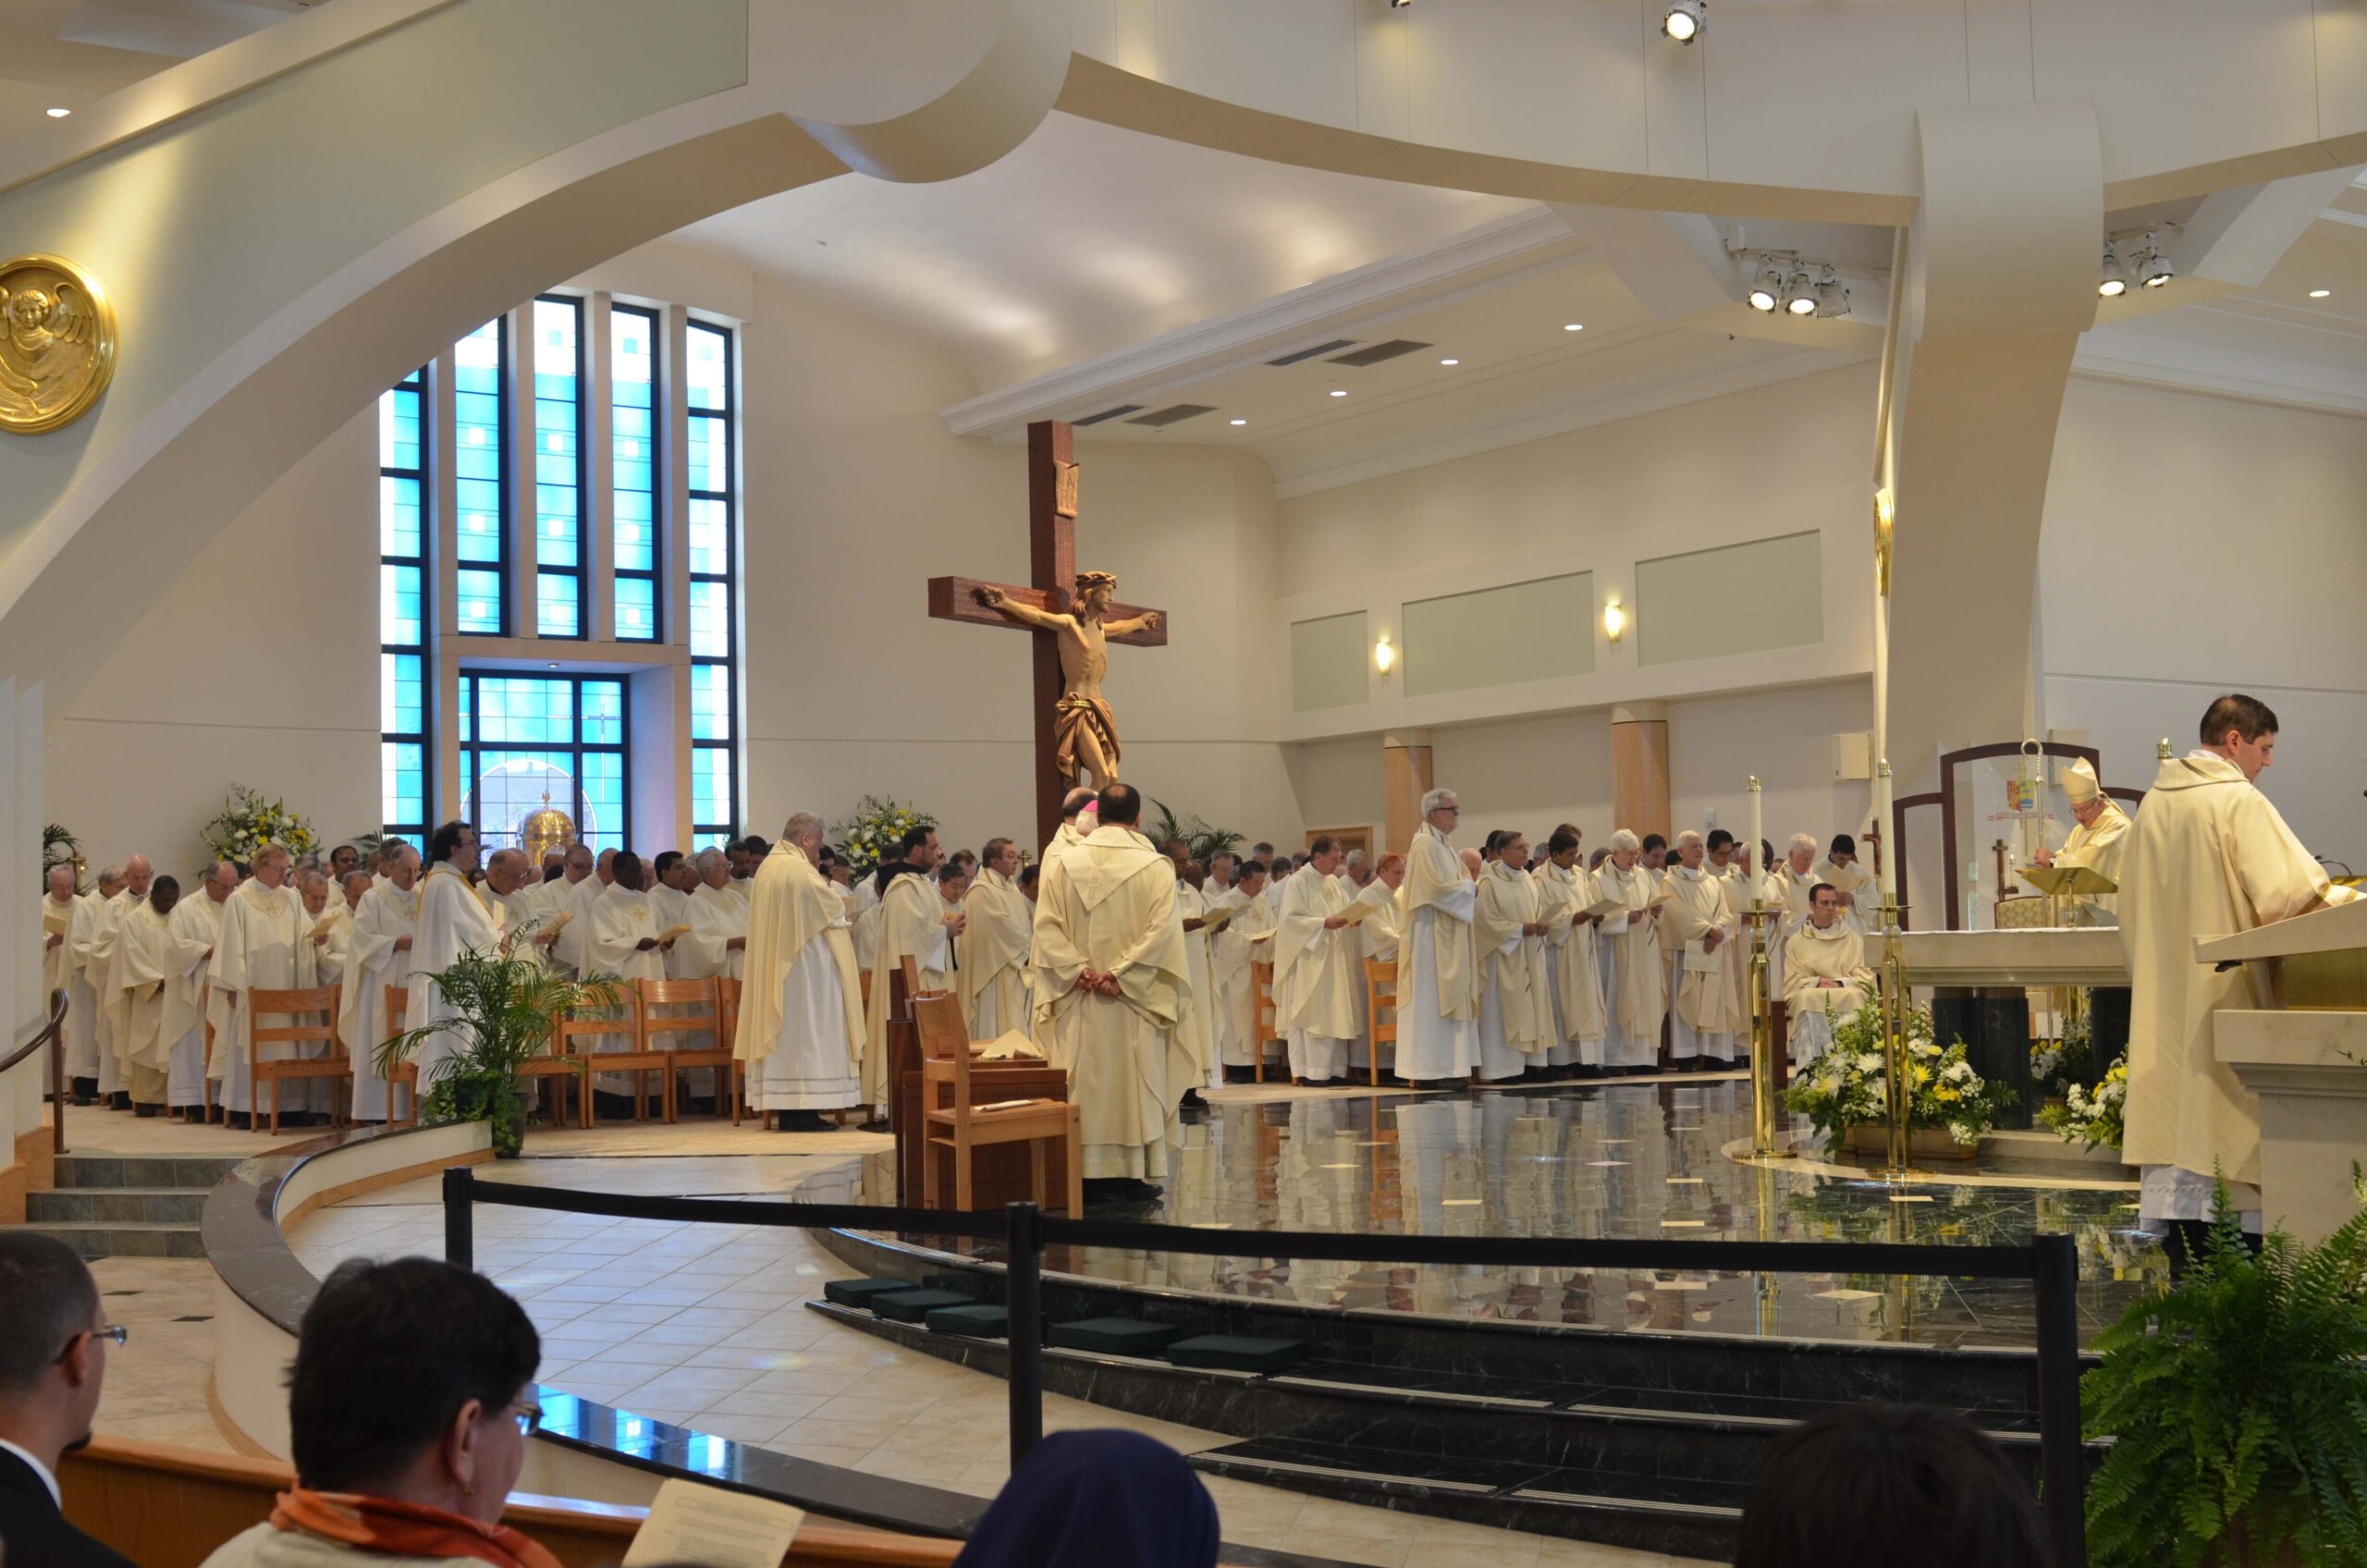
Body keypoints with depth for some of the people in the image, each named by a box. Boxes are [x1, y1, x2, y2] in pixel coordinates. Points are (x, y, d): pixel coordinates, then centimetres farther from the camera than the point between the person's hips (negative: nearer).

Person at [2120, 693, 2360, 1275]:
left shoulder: (2154, 804, 11)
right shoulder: (2238, 801, -11)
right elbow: (2283, 894, -20)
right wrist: (2337, 898, -3)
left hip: (2166, 999, 7)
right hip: (2226, 995, -6)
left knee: (2180, 1124, 5)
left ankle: (2185, 1270, 4)